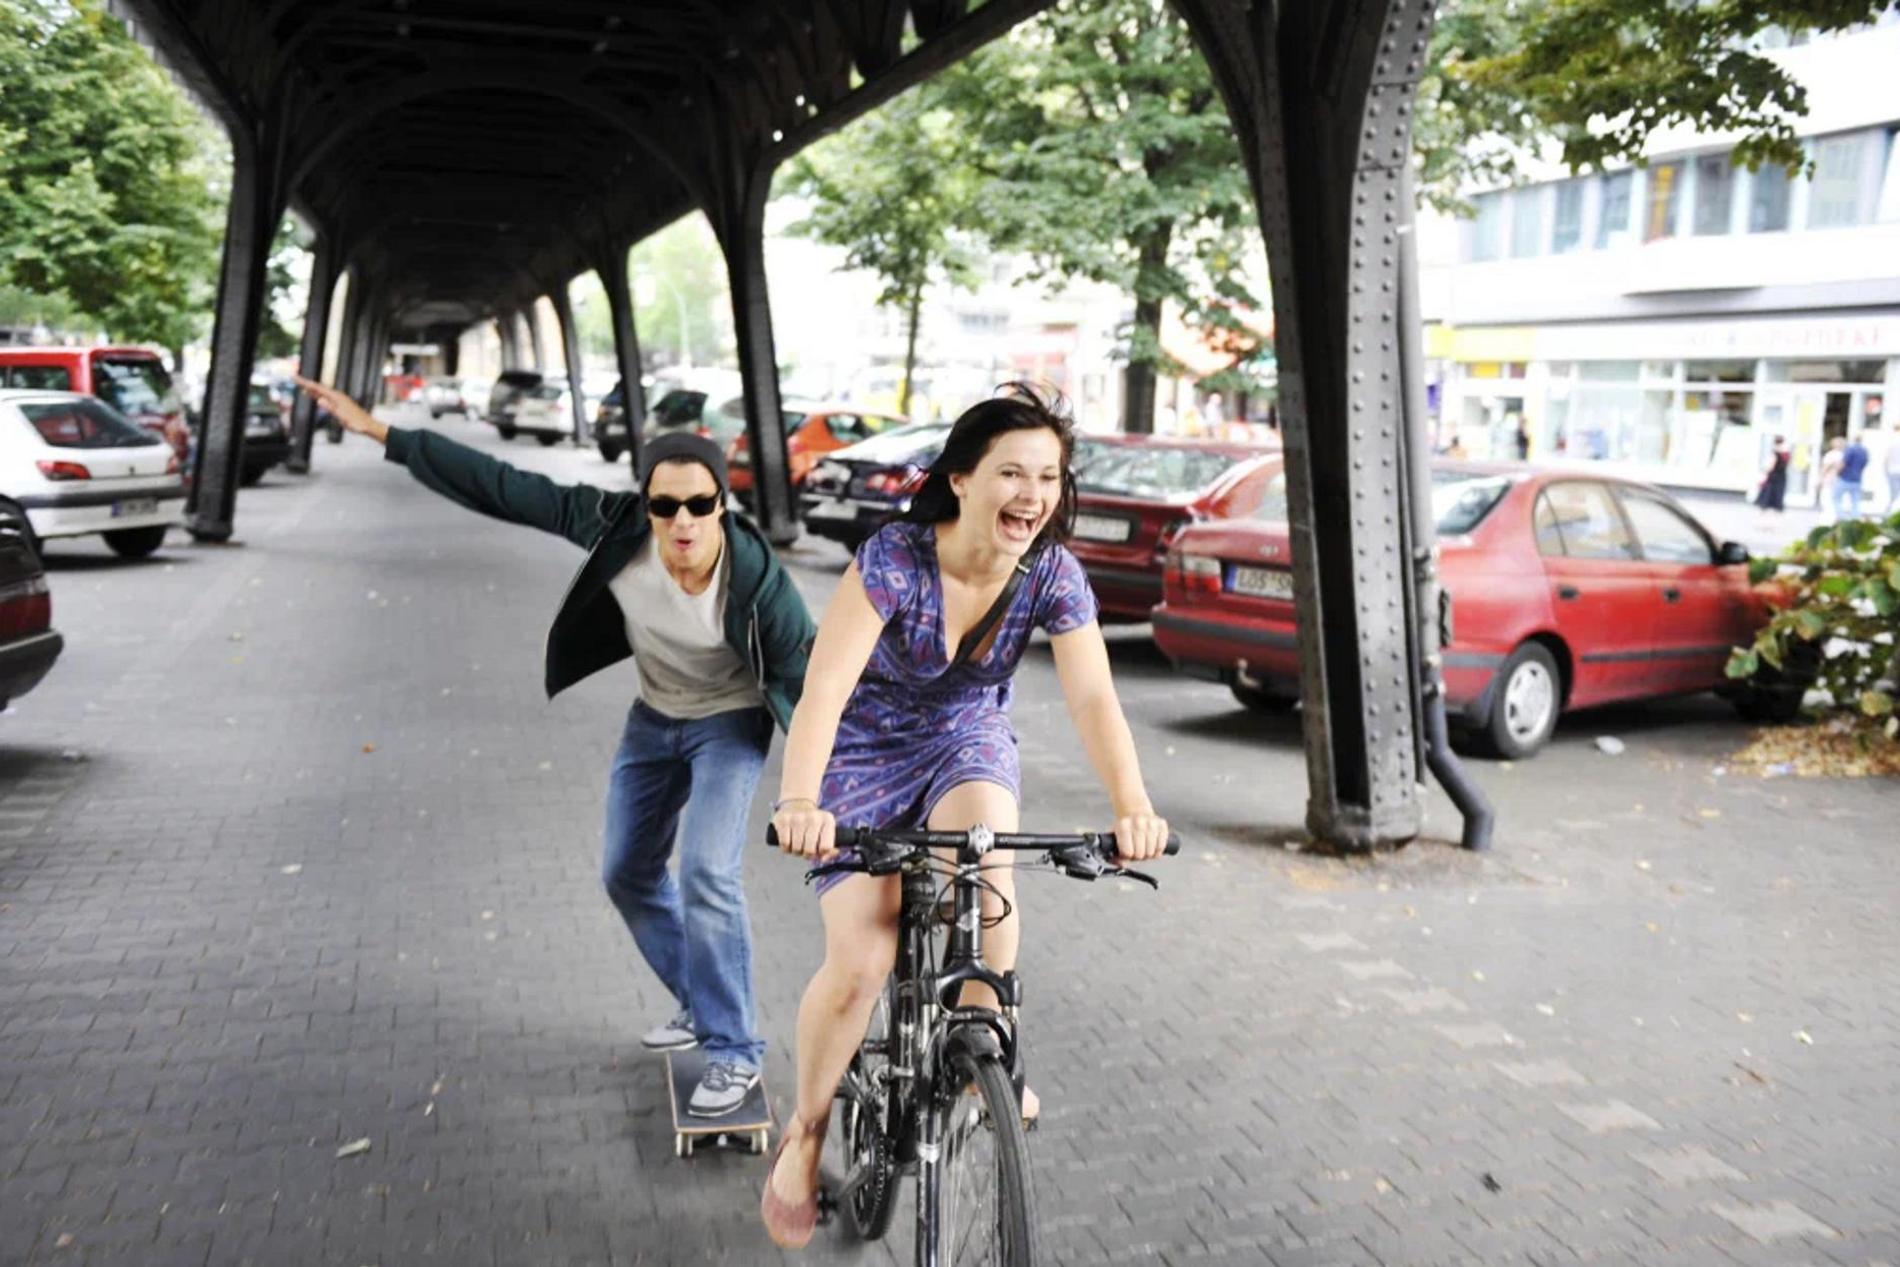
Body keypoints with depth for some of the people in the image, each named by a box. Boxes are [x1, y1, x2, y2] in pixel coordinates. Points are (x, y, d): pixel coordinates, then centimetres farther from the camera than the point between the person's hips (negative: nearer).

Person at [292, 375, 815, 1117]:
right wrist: (381, 433, -21)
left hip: (729, 722, -5)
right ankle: (698, 1004, 35)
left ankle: (733, 1052, -2)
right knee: (628, 874, 14)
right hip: (655, 715, 5)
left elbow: (809, 679, -27)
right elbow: (503, 490, -22)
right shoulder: (619, 527, -27)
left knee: (707, 875, -20)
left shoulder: (755, 578, -34)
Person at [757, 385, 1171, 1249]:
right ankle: (806, 1137, 14)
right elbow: (825, 688, -36)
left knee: (987, 858, -32)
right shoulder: (894, 559, -28)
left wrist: (1132, 805, -41)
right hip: (866, 751, -2)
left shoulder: (1053, 574, -16)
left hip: (967, 741, 3)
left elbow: (1092, 697, -25)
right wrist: (800, 801, -52)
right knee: (861, 964, -13)